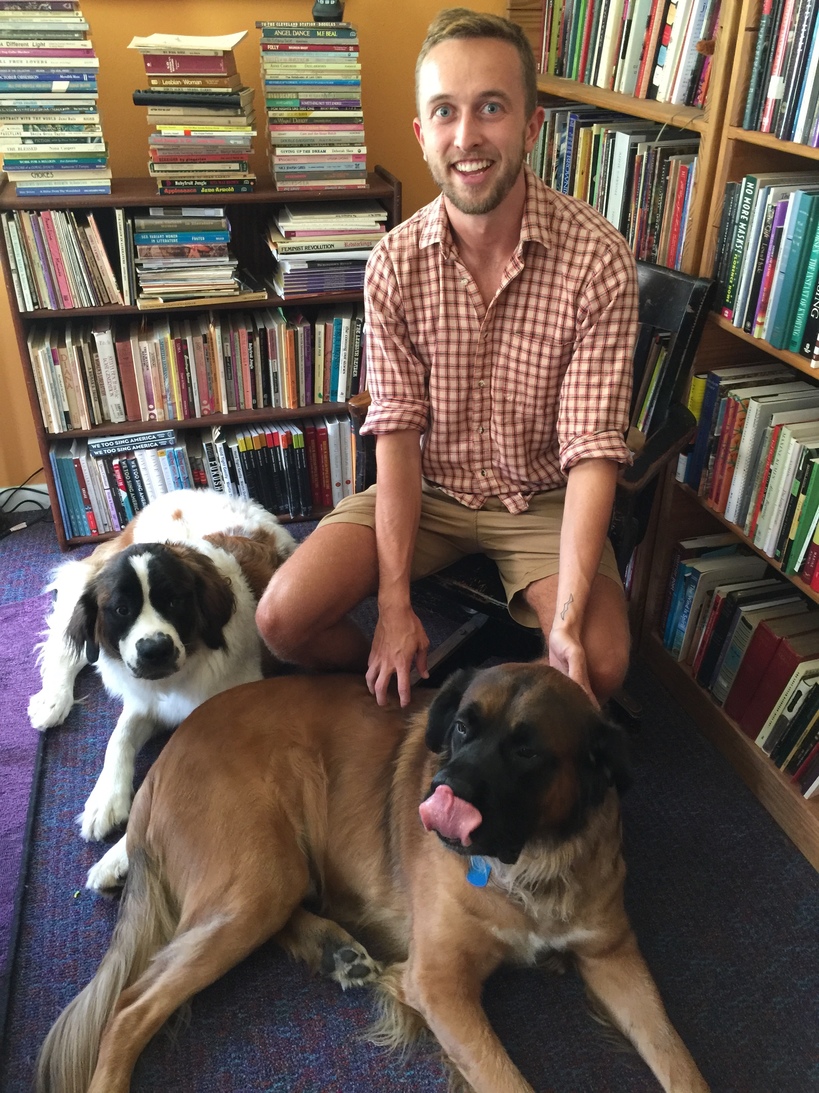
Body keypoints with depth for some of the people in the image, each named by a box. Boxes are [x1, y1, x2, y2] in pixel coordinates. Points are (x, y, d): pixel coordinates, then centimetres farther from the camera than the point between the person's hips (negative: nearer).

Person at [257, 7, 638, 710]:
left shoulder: (599, 259, -17)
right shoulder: (395, 263, -10)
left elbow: (592, 451, -20)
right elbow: (397, 430, -11)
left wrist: (567, 621, -30)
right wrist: (393, 604, -18)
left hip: (542, 498, -1)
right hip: (426, 489, 2)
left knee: (600, 665, -24)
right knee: (283, 618, -15)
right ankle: (393, 697, 17)